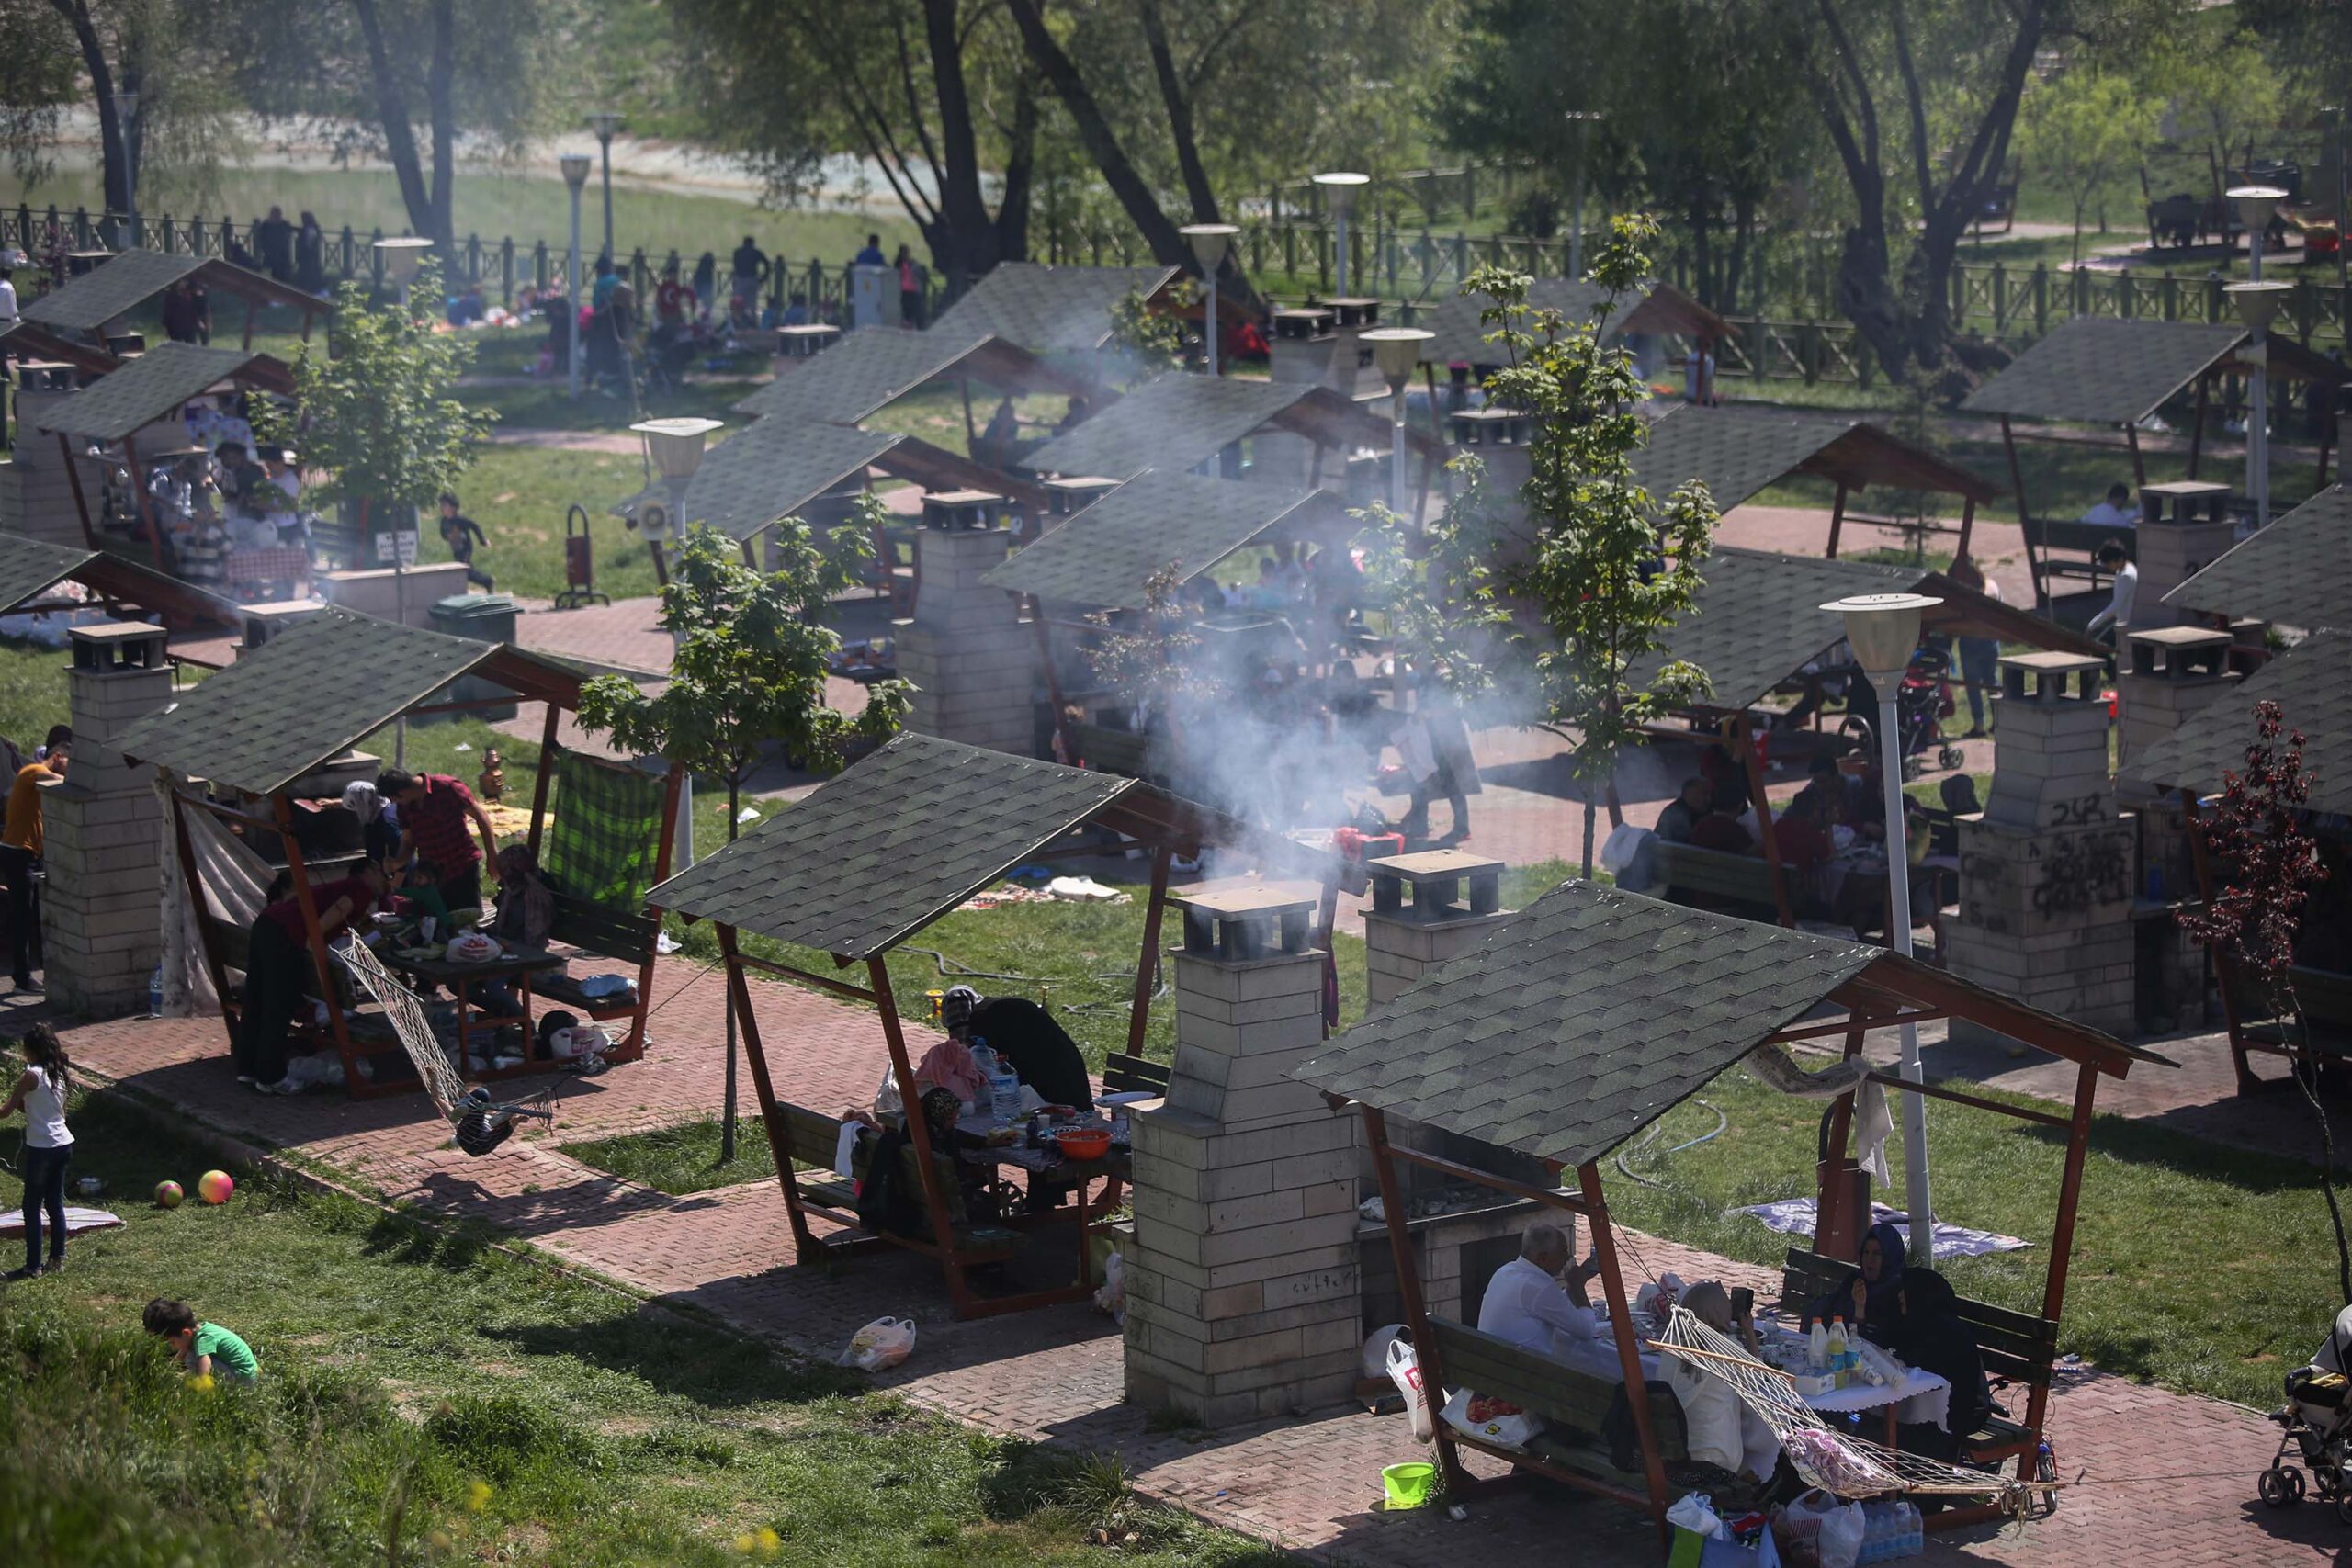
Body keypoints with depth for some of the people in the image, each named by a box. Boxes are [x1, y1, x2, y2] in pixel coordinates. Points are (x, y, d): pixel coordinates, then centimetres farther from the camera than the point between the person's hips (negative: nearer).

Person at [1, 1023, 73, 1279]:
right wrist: (21, 1101, 8)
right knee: (55, 1204, 15)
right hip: (63, 1144, 7)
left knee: (32, 1208, 0)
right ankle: (57, 1258, 20)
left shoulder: (31, 1075, -15)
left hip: (41, 1148, -7)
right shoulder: (61, 1073, 8)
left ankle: (33, 1266, 2)